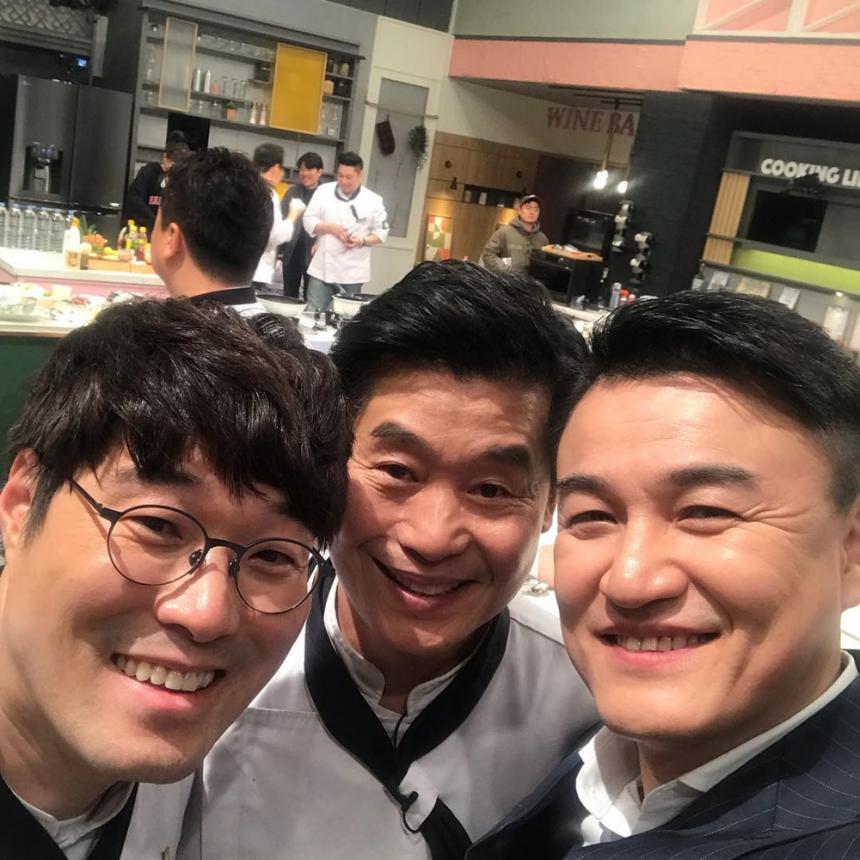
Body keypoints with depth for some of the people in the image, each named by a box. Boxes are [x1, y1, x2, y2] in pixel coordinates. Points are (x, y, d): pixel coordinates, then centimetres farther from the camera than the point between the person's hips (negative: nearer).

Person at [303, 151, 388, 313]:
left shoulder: (373, 201, -1)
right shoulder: (324, 191, 2)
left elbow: (381, 232, 3)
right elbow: (309, 222, 2)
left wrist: (362, 241, -15)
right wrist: (330, 228, -15)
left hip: (352, 272, -1)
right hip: (322, 268, 1)